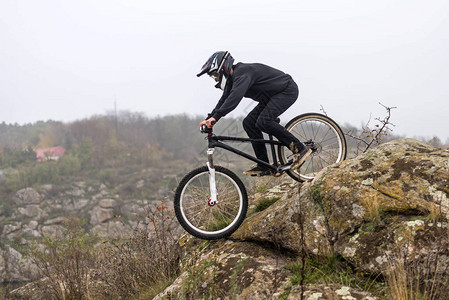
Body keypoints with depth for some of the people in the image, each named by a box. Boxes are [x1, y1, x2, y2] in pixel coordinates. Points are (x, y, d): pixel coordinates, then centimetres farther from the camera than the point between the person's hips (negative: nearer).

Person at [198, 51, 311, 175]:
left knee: (263, 121, -27)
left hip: (288, 90, -10)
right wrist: (209, 118, 0)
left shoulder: (243, 73, -27)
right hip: (272, 96, 10)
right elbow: (224, 100, 12)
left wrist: (216, 116, -47)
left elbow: (235, 96, -42)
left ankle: (300, 148, -20)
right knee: (249, 122, 0)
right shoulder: (232, 78, 5)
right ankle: (263, 164, 2)